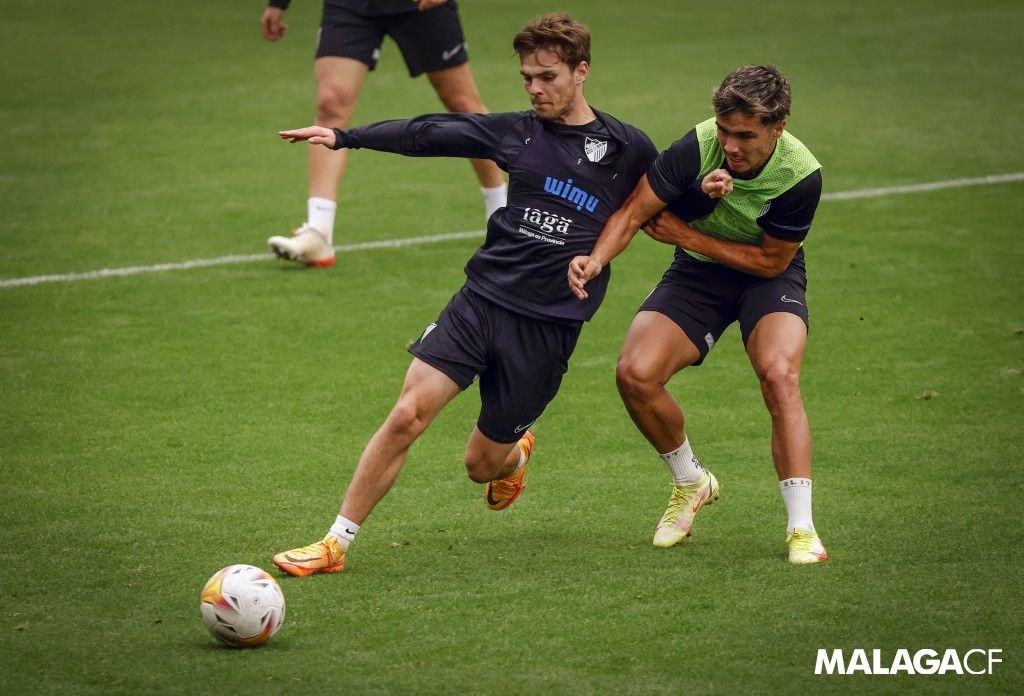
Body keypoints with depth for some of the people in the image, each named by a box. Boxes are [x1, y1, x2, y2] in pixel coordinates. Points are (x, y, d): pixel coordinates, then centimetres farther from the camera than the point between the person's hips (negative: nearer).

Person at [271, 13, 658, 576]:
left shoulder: (627, 149, 2)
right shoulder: (519, 132, 7)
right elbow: (430, 134, 5)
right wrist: (344, 136, -1)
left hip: (549, 325, -2)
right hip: (481, 298, 2)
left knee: (482, 465, 4)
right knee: (407, 413, -14)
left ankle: (513, 455, 43)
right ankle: (335, 544, -5)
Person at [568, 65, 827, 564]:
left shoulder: (802, 175, -27)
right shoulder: (699, 148, -25)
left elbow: (771, 260, -16)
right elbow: (635, 210, -18)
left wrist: (686, 235, -19)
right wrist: (595, 260, -37)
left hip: (766, 278, -2)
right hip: (697, 274, 2)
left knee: (779, 374, -30)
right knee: (634, 374, -18)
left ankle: (802, 529, -24)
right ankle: (690, 485, 12)